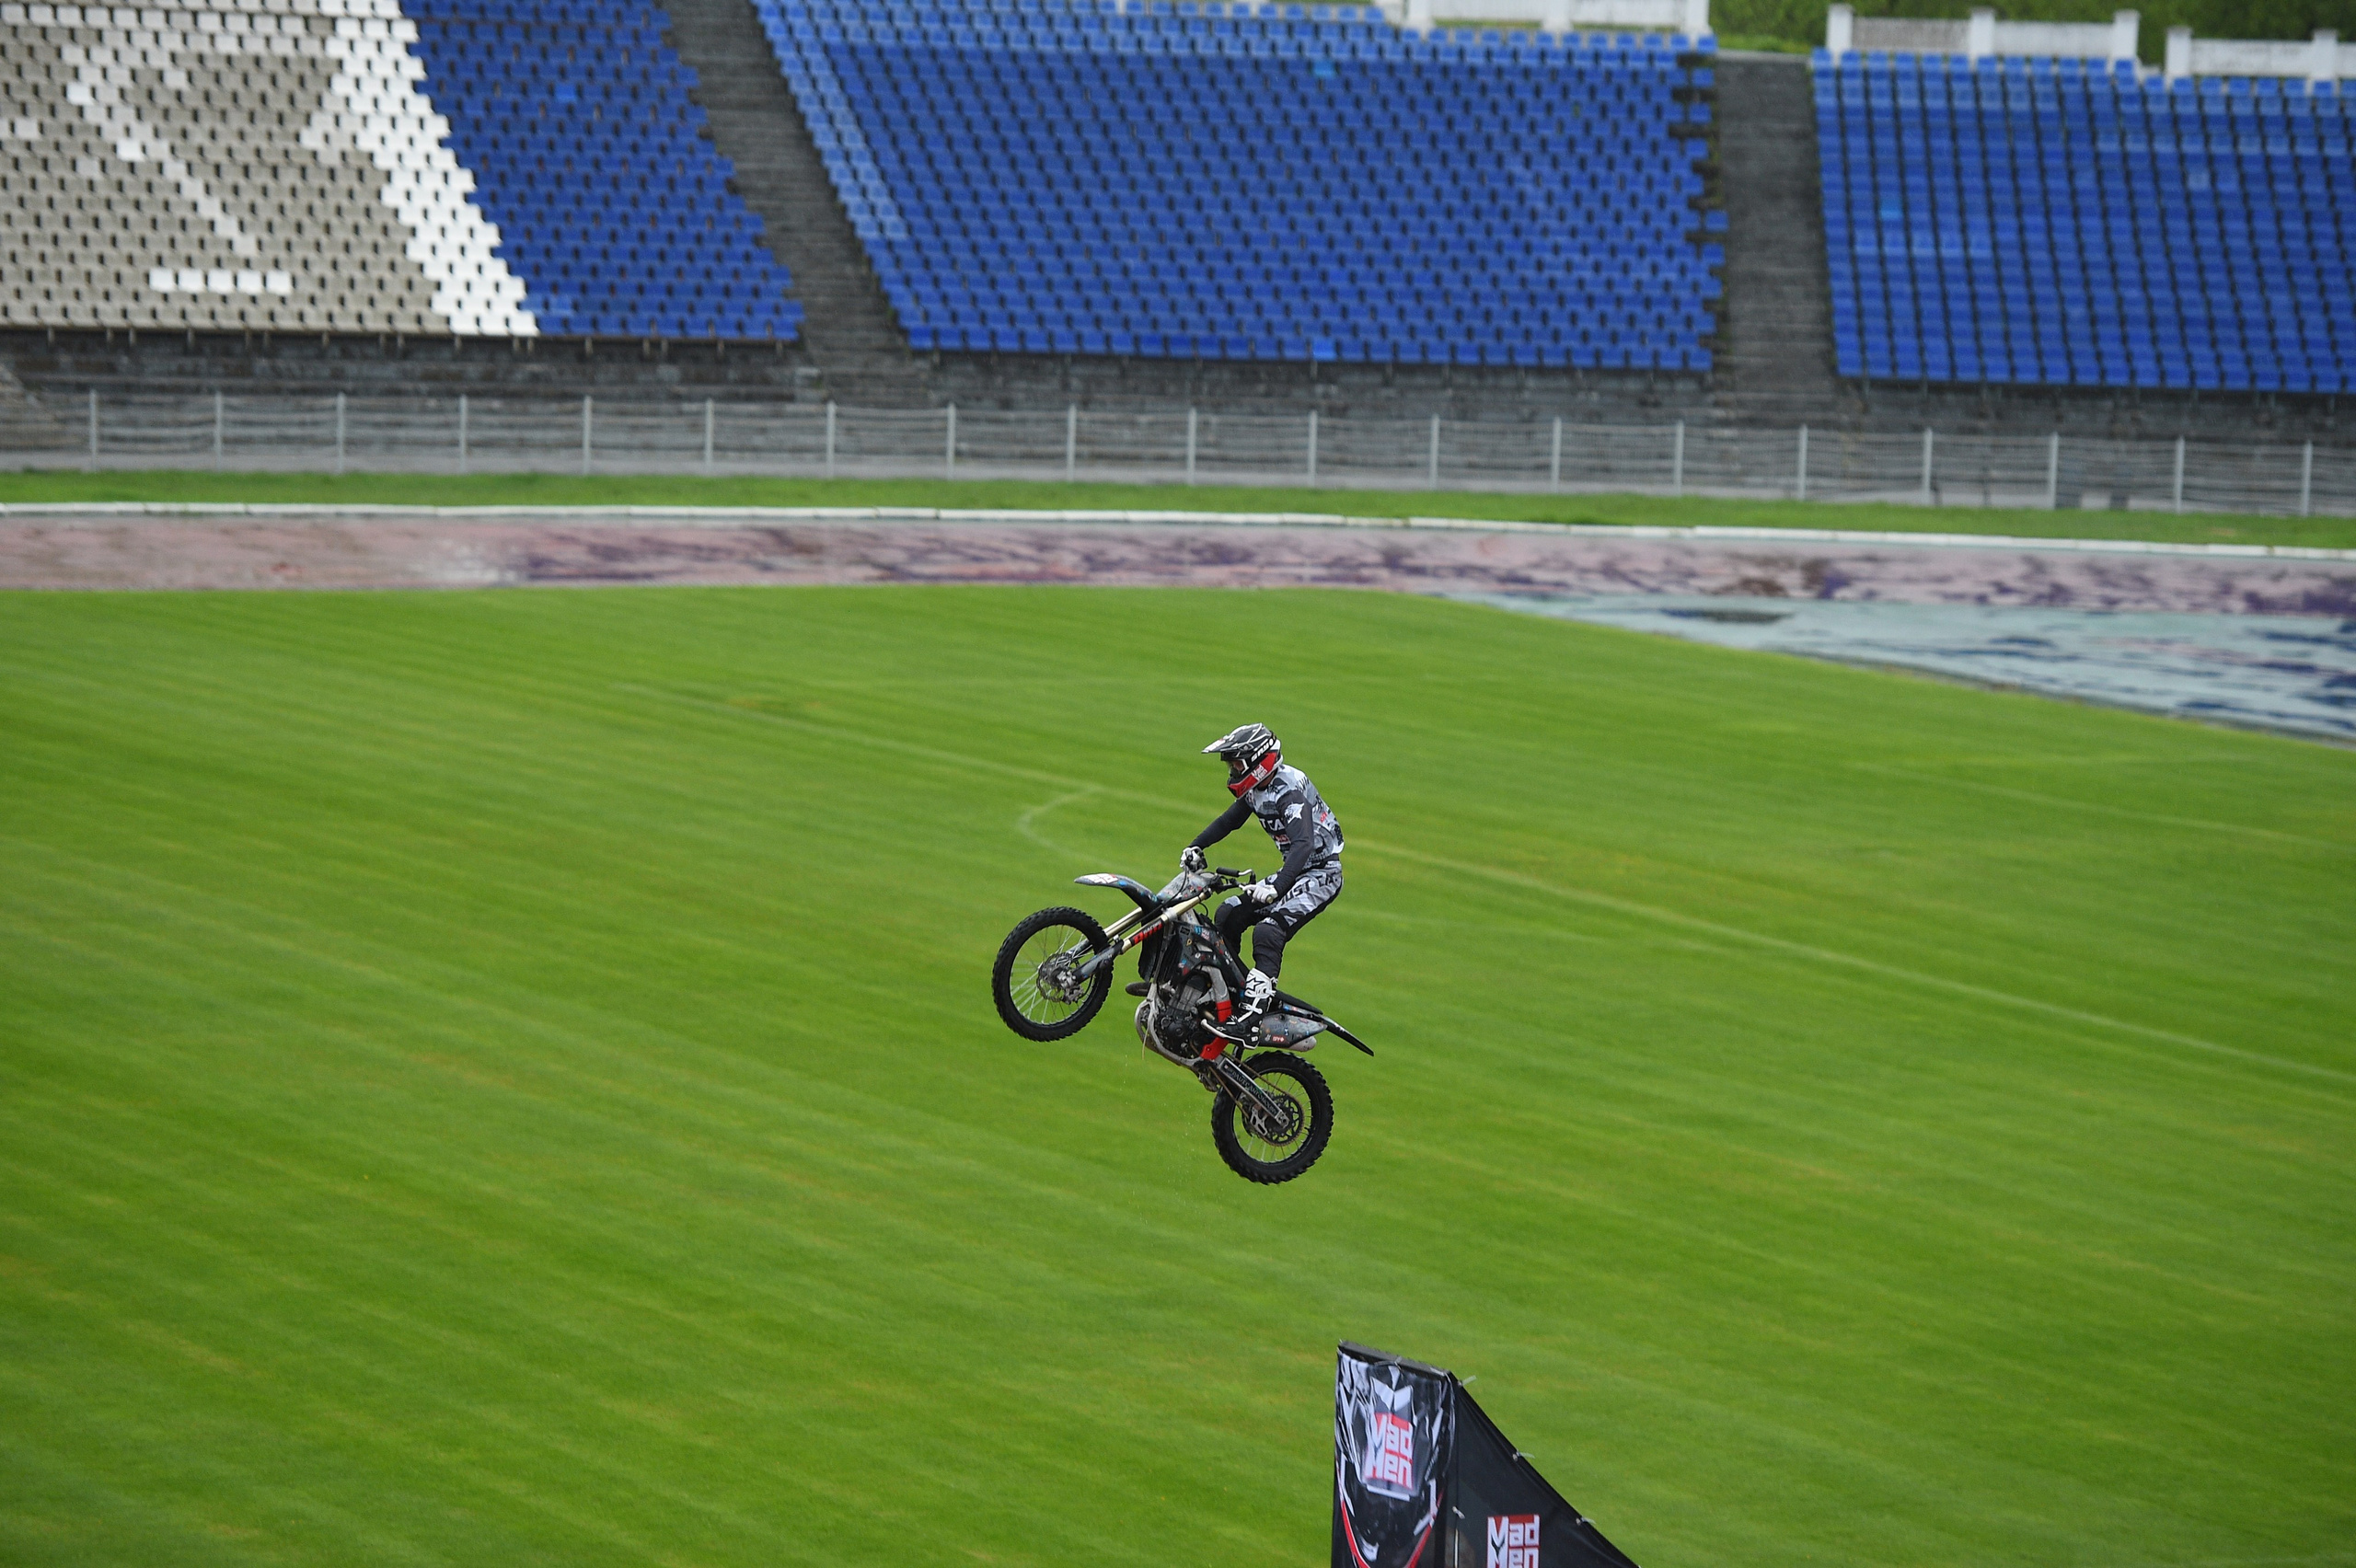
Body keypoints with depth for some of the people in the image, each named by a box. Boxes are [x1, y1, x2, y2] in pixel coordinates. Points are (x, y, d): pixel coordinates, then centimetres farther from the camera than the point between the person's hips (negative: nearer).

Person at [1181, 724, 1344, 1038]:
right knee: (1228, 915, 10)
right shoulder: (1257, 790, 5)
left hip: (1321, 874, -10)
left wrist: (1276, 888, -50)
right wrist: (1195, 847, 12)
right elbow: (1230, 819, 24)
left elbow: (1303, 845, -39)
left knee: (1268, 932, -28)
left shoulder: (1288, 792, -26)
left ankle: (1250, 1016, -35)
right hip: (1295, 873, 10)